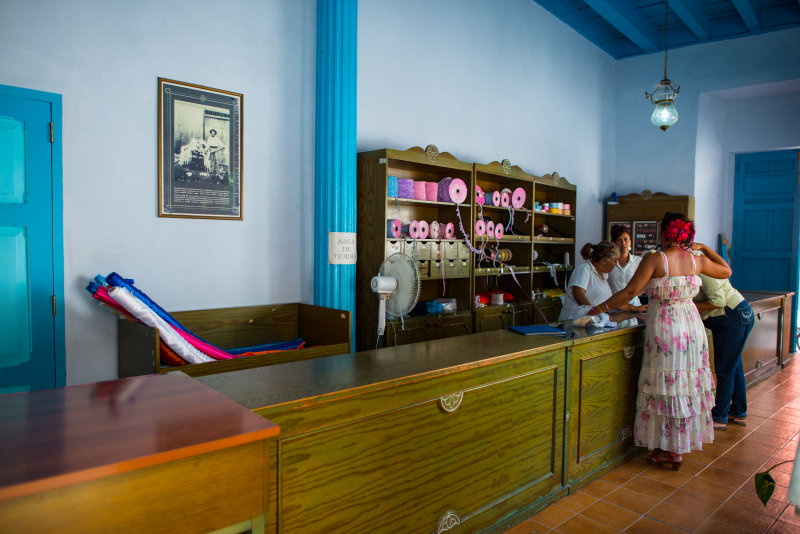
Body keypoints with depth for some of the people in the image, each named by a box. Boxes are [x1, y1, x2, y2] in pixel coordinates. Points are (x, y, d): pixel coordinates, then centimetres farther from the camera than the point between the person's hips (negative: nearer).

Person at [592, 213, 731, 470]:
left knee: (665, 387, 4)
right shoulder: (697, 260, 3)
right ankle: (681, 446, 27)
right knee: (687, 385, 14)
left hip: (664, 328, -5)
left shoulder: (655, 259, -12)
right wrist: (704, 248, 26)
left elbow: (629, 292, -15)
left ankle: (670, 451, 13)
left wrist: (600, 308, -7)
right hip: (692, 327, 6)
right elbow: (726, 271, 23)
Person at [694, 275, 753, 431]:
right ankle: (738, 413, 31)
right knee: (734, 366, 18)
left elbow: (718, 301, -24)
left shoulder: (703, 271, -20)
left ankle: (719, 418, 8)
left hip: (733, 319, -10)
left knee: (725, 369, -2)